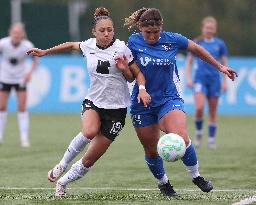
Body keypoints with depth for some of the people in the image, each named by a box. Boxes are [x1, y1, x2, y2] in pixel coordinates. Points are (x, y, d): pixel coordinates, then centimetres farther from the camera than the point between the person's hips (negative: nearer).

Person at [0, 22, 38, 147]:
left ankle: (24, 138, -4)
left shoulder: (28, 46, -18)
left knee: (22, 108, -6)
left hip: (20, 79, -1)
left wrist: (30, 72, -15)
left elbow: (35, 60, 0)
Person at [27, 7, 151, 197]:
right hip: (93, 101, 1)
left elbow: (137, 75, 2)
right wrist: (45, 52, 29)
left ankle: (62, 182, 22)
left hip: (116, 108, -1)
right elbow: (71, 45, 24)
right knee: (89, 132, -35)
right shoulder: (88, 46, 2)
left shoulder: (122, 48, -7)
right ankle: (63, 164, -11)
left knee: (90, 159, -1)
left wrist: (130, 75, -21)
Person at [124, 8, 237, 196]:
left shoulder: (172, 40, -6)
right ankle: (163, 182, 34)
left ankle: (196, 175, -3)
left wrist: (219, 66, 20)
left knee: (181, 138, -25)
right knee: (151, 151, 8)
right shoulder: (134, 43, -7)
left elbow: (197, 49, 12)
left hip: (169, 99, -1)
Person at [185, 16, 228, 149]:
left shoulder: (220, 44, 6)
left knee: (213, 112, 3)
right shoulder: (196, 43, 4)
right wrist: (188, 78, 0)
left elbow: (224, 64, 10)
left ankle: (211, 140, 11)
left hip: (214, 79, 1)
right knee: (199, 108, -20)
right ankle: (198, 132, 2)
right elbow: (189, 62, 10)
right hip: (200, 78, -1)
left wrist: (225, 81, 4)